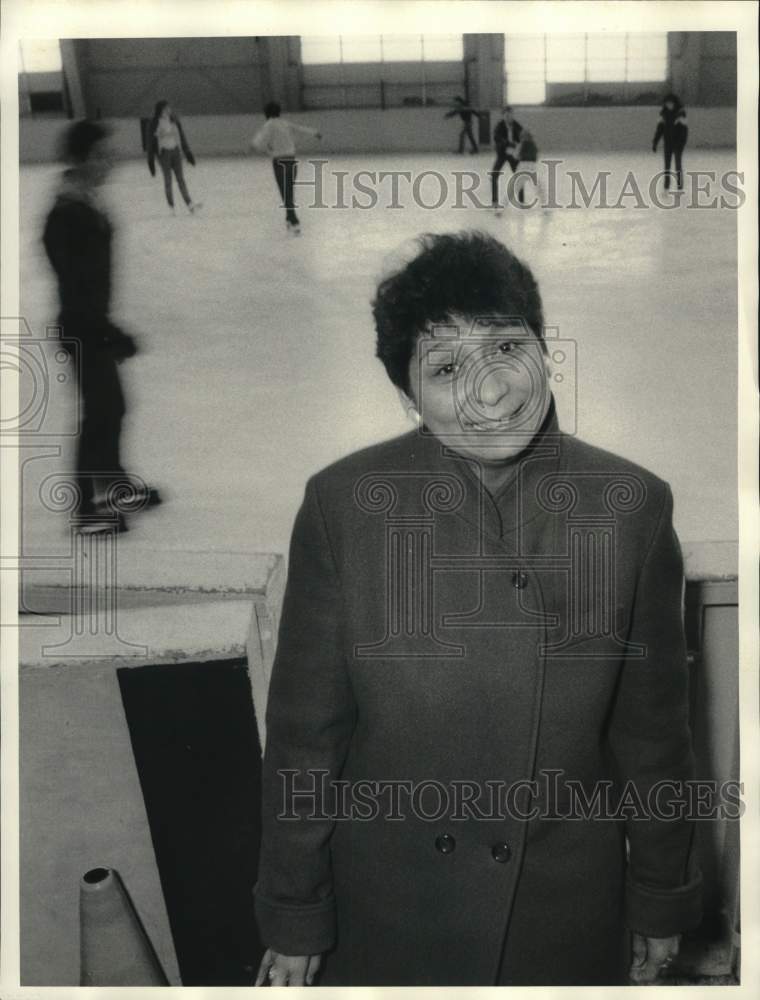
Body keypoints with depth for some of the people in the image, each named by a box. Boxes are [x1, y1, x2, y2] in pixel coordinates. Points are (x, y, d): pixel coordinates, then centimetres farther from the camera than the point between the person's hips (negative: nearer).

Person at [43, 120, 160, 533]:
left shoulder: (87, 204, 6)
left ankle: (112, 483, 37)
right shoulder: (67, 215, -22)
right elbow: (76, 287, -24)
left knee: (111, 405, 20)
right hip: (84, 328, -9)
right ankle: (88, 509, 10)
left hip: (92, 323, 9)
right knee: (100, 411, -1)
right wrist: (114, 336, -21)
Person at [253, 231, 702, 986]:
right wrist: (293, 915, -1)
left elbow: (653, 724, -2)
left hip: (567, 908, 1)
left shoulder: (635, 506, -12)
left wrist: (663, 898, 6)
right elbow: (304, 726, -8)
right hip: (387, 906, 0)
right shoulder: (340, 505, -14)